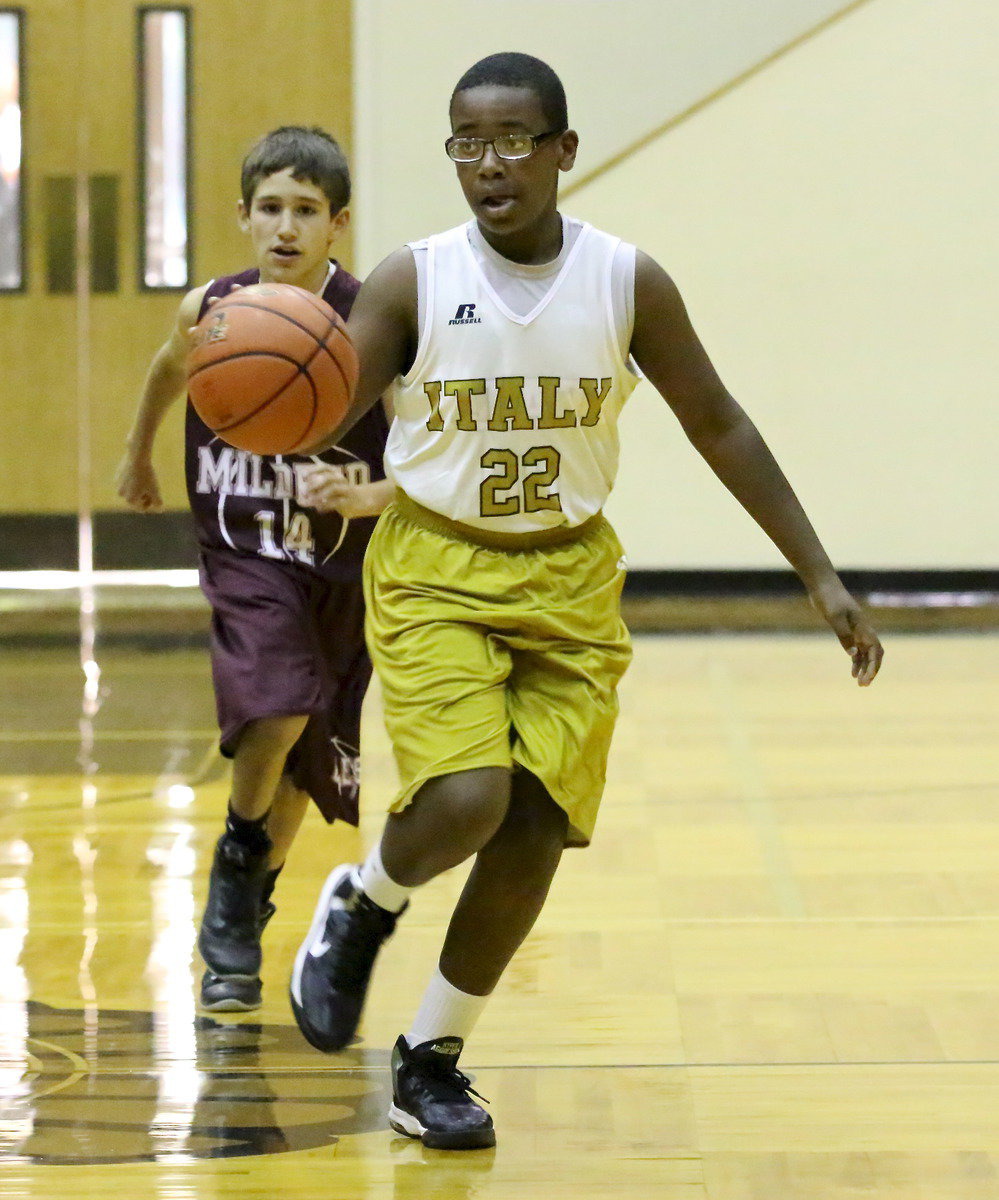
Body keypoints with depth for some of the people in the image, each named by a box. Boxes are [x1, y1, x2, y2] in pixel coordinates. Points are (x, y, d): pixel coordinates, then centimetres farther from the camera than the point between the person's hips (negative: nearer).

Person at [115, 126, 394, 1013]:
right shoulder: (211, 311, -10)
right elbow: (172, 366, 15)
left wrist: (360, 497, -36)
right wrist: (139, 454, 30)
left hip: (344, 568, 1)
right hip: (245, 553, 0)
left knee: (309, 762, 14)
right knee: (277, 708, -26)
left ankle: (250, 905, 42)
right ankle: (235, 874, 1)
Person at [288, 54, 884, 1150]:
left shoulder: (628, 284, -7)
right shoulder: (410, 283, -11)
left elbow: (718, 427, 2)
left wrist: (820, 578, 1)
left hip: (569, 582, 2)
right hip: (435, 574, -2)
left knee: (536, 829, -3)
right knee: (465, 800, -22)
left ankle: (430, 1058, 17)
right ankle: (361, 904, 13)